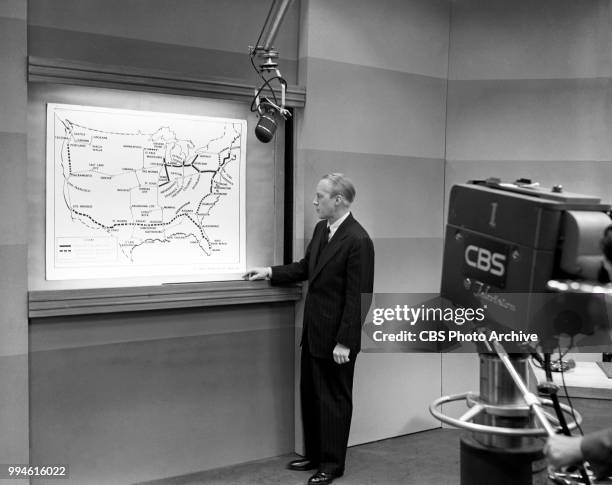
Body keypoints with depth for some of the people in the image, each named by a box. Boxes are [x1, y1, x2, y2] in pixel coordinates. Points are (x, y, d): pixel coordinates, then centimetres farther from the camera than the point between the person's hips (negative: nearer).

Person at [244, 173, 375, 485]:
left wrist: (344, 342, -20)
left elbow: (358, 297, -20)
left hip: (336, 339, -8)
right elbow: (306, 267, 20)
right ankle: (313, 455, 34)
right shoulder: (321, 229, 7)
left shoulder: (358, 240, -20)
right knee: (310, 395, 18)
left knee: (334, 400, 7)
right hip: (313, 333, 9)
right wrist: (270, 272, 9)